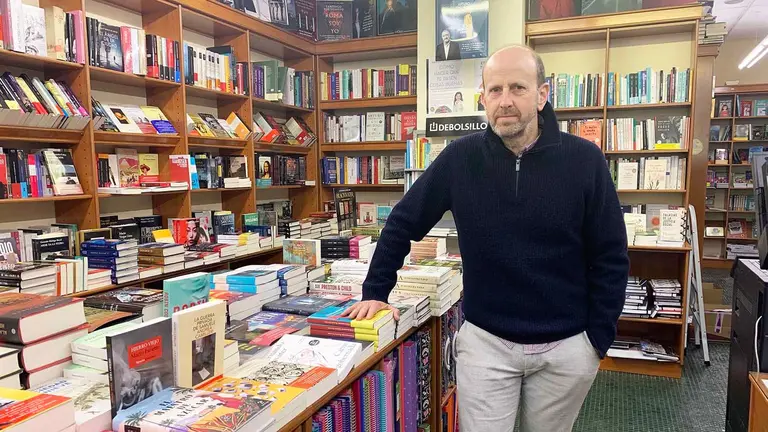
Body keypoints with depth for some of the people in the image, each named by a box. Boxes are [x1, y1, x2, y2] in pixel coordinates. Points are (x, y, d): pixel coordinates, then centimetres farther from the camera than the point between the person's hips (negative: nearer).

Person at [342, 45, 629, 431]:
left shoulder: (584, 160, -10)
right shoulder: (460, 158, -9)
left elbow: (610, 258, -4)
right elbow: (402, 225, 0)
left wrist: (598, 338, -4)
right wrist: (375, 292, 0)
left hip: (566, 347, 1)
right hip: (485, 341, 0)